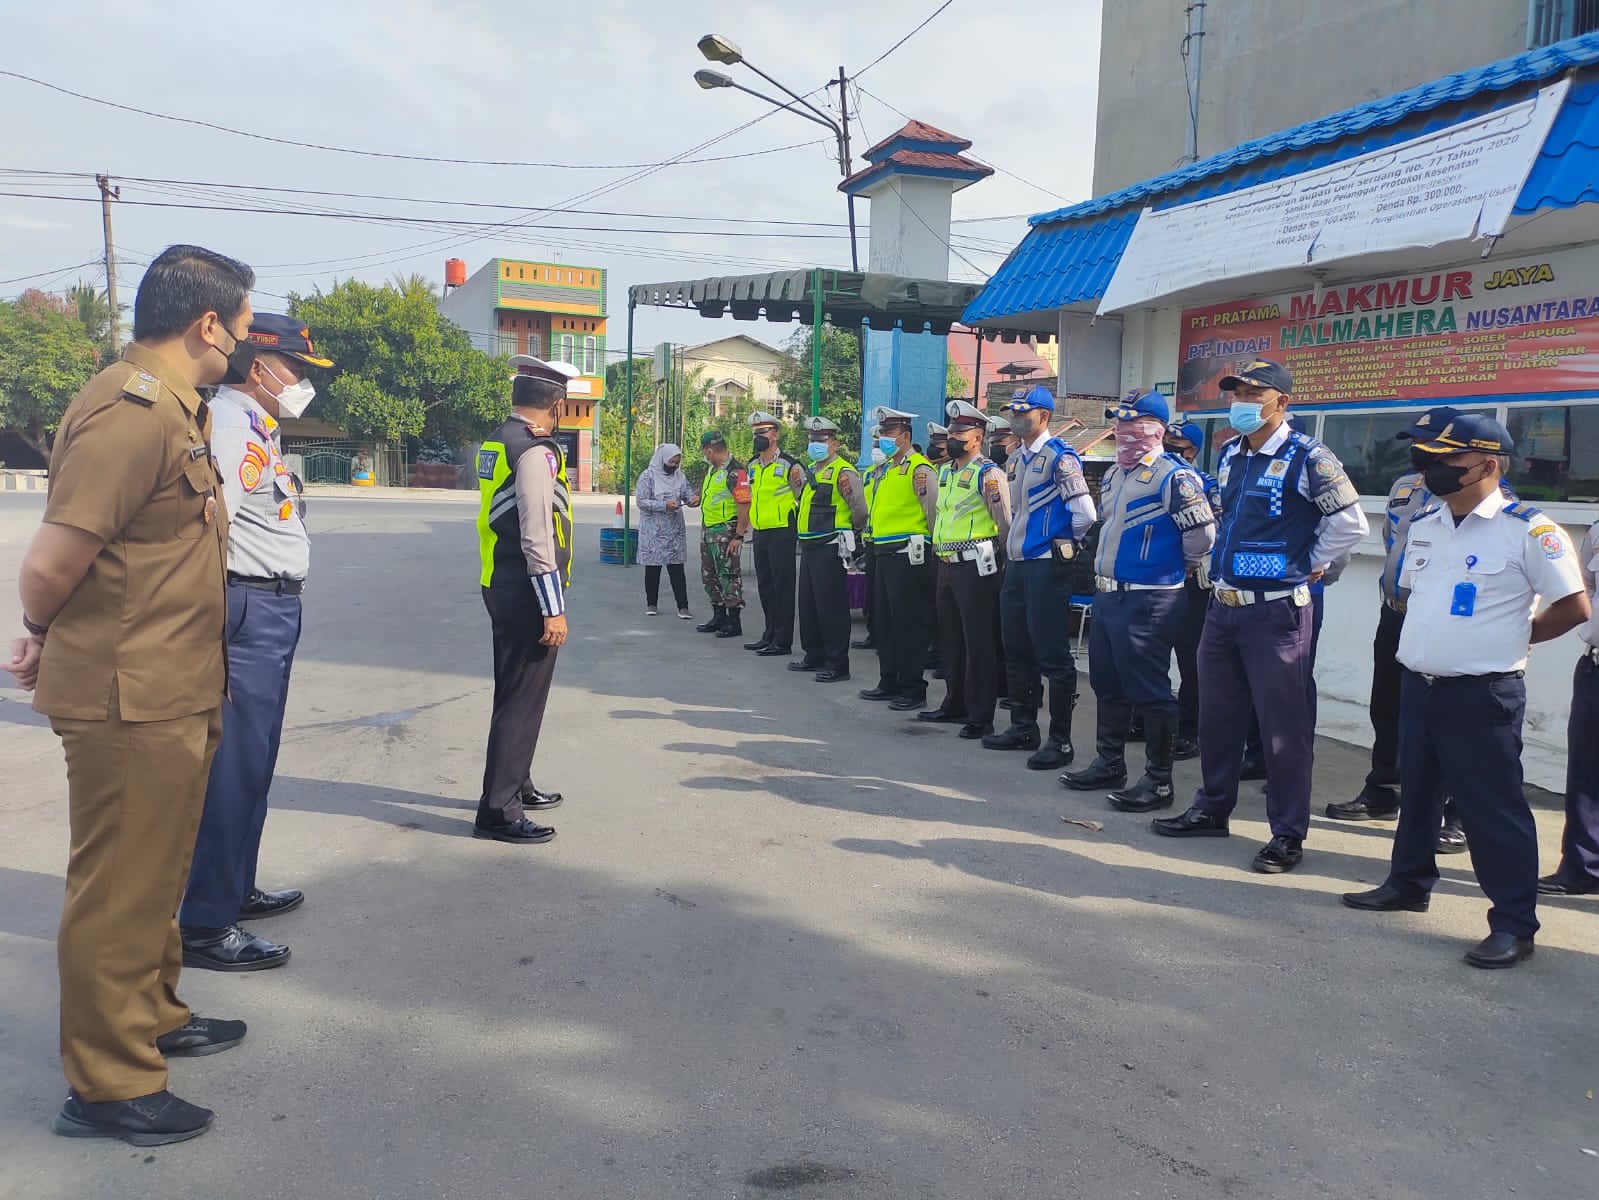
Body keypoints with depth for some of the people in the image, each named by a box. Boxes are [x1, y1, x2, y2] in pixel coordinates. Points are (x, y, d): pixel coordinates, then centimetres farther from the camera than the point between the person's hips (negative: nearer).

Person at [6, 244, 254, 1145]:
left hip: (176, 695, 10)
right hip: (131, 699, -10)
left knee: (157, 873, 23)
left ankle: (153, 1018, 41)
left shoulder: (177, 409, 12)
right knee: (121, 888, 3)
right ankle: (108, 1085, 18)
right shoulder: (132, 412, -21)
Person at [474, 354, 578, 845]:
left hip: (501, 585, 10)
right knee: (522, 699, -2)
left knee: (515, 692, 20)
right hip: (526, 591, -10)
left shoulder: (497, 443, 11)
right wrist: (553, 610, -18)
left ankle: (516, 787, 35)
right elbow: (537, 537, -22)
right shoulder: (536, 452, -17)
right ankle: (498, 812, 5)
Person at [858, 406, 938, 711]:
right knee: (883, 620, 14)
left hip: (907, 554, -10)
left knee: (908, 623, -5)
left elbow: (934, 511, -13)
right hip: (882, 554, 10)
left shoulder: (919, 469, -10)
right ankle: (889, 682, 24)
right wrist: (870, 536, 21)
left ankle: (913, 689, 2)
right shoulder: (883, 469, 18)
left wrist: (936, 546, -10)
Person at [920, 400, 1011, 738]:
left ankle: (981, 717, 1)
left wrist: (1004, 564, -8)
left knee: (979, 643, -4)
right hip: (947, 565, 9)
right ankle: (955, 705, 28)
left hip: (975, 567, -9)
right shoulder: (946, 471, 16)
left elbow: (1005, 523, -11)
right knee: (951, 639, 16)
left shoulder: (988, 474, -10)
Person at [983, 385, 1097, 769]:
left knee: (1052, 655, -5)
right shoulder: (1015, 459, 14)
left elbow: (1085, 513, -18)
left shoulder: (1060, 457, -13)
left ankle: (1060, 741, 2)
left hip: (1047, 566, -9)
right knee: (1017, 651, 15)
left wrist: (1065, 543, -3)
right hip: (1016, 565, 9)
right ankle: (1023, 728, 27)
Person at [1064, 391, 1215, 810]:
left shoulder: (1174, 476, -14)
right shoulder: (1113, 475, 14)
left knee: (1149, 691, -3)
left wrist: (1184, 567, -1)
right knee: (1107, 684, 16)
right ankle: (1109, 764, 30)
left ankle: (1159, 780, 6)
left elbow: (1202, 532, -16)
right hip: (1106, 596, 9)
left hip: (1147, 601, -9)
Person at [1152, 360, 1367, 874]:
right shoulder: (1230, 456, 12)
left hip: (1276, 611, -7)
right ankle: (1212, 809, 31)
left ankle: (1288, 834, 11)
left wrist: (1309, 566, -4)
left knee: (1284, 725, 0)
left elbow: (1350, 523, -9)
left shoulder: (1306, 458, -11)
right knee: (1217, 715, 16)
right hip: (1223, 606, 8)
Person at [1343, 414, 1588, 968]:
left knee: (1493, 806, -3)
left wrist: (1511, 637, -1)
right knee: (1416, 791, 19)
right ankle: (1408, 883, 36)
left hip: (1483, 694, -7)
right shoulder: (1423, 525, 10)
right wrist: (1429, 636, 12)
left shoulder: (1528, 530, -11)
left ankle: (1514, 924, 8)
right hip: (1417, 685, 7)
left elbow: (1575, 606, -9)